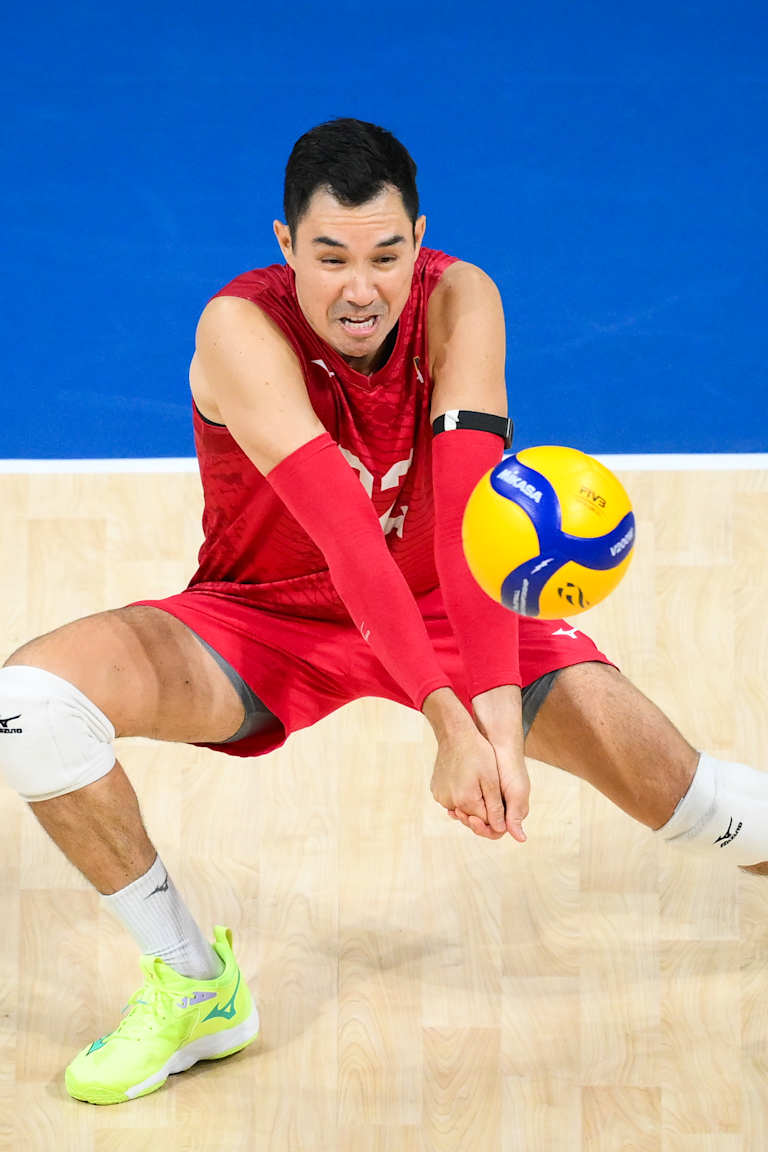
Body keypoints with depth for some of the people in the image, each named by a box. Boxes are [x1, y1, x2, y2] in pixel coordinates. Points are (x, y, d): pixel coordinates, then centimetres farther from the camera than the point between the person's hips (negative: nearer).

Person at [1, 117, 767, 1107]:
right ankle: (195, 984, -8)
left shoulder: (459, 302, -20)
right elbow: (341, 529, -39)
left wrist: (500, 711, -46)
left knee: (642, 755, -23)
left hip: (439, 611, 1)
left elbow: (470, 513, -32)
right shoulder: (241, 328, -28)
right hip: (267, 618, -1)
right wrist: (448, 723, -49)